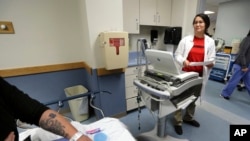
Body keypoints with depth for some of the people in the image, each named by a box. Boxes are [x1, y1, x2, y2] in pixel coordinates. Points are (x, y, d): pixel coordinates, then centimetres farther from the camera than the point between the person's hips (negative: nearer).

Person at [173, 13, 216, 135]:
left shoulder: (210, 42, 4)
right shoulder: (185, 39, -2)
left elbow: (212, 60, 4)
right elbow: (177, 55, -3)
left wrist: (210, 64, -18)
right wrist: (183, 61, -23)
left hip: (200, 75, 3)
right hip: (185, 74, -3)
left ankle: (188, 118, 41)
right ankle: (178, 122, 19)